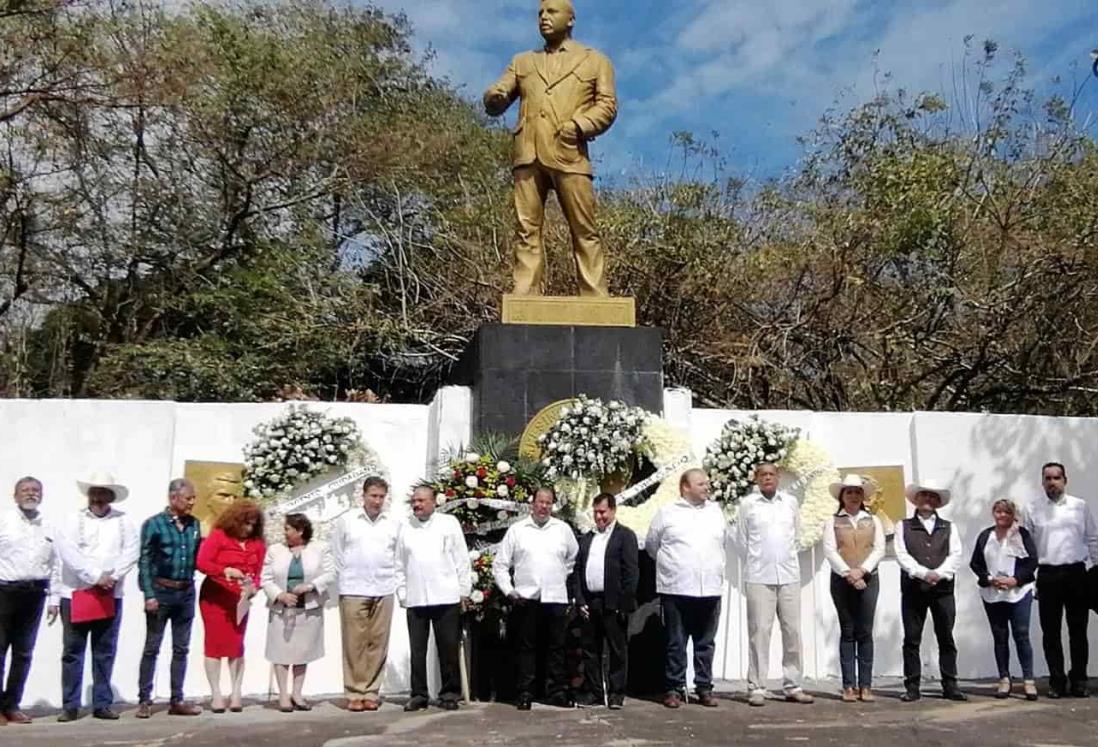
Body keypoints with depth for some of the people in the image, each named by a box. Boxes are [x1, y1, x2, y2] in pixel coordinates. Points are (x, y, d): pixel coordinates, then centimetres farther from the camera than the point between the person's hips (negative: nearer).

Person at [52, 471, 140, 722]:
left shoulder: (124, 522, 7)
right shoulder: (73, 520, 2)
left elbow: (132, 552, -1)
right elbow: (69, 553, -9)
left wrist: (112, 576, -14)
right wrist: (96, 576, -15)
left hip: (111, 595, 1)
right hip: (75, 593, -1)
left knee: (105, 652, 6)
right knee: (72, 651, 2)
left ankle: (102, 704, 12)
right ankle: (70, 706, 9)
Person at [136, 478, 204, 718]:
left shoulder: (194, 524, 8)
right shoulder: (154, 524, -6)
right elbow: (145, 561, -8)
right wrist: (149, 595, -14)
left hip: (186, 592, 5)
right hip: (161, 591, -5)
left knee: (181, 649, 9)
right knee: (152, 648, 2)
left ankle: (177, 700, 16)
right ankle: (144, 700, 10)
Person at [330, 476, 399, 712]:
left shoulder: (394, 524, 6)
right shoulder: (346, 521, 2)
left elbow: (400, 556, 10)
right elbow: (337, 555, 8)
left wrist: (393, 579, 5)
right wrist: (344, 579, 5)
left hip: (383, 592, 2)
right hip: (353, 592, -2)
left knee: (378, 644, 3)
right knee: (354, 644, 0)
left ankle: (371, 693, 11)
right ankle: (354, 694, 7)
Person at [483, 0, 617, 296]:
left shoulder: (595, 60, 19)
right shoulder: (522, 62, 26)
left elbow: (607, 105, 8)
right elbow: (496, 101, 16)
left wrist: (579, 125, -11)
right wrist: (494, 98, -9)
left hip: (569, 155, -2)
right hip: (528, 154, 2)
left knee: (584, 232, -5)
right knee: (527, 229, -4)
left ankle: (596, 301, -5)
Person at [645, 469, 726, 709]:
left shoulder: (716, 511, 10)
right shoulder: (667, 513, 0)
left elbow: (724, 542, 21)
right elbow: (651, 545, 9)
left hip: (710, 589, 3)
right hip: (676, 590, -3)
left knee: (705, 643, 9)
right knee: (676, 644, 3)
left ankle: (704, 688, 17)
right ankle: (674, 689, 11)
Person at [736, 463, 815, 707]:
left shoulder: (791, 502, 8)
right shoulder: (747, 504, 0)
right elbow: (741, 540, 7)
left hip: (789, 575, 3)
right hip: (759, 577, -3)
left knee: (792, 630, 5)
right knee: (759, 630, -3)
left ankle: (792, 686, 14)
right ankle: (756, 687, 3)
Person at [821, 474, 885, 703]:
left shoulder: (873, 520, 12)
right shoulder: (833, 521, 7)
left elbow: (879, 549, 3)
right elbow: (829, 550, -2)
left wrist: (862, 570, -11)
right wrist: (847, 573, -13)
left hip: (868, 579, 1)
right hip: (841, 579, -1)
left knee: (865, 632, 0)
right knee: (847, 632, 1)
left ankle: (865, 685, 2)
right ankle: (849, 686, 2)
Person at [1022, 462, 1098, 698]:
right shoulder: (1033, 509, 5)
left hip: (1076, 572, 0)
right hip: (1047, 575, 0)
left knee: (1078, 630, 4)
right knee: (1050, 632, 2)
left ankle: (1078, 681, 12)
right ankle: (1057, 681, 10)